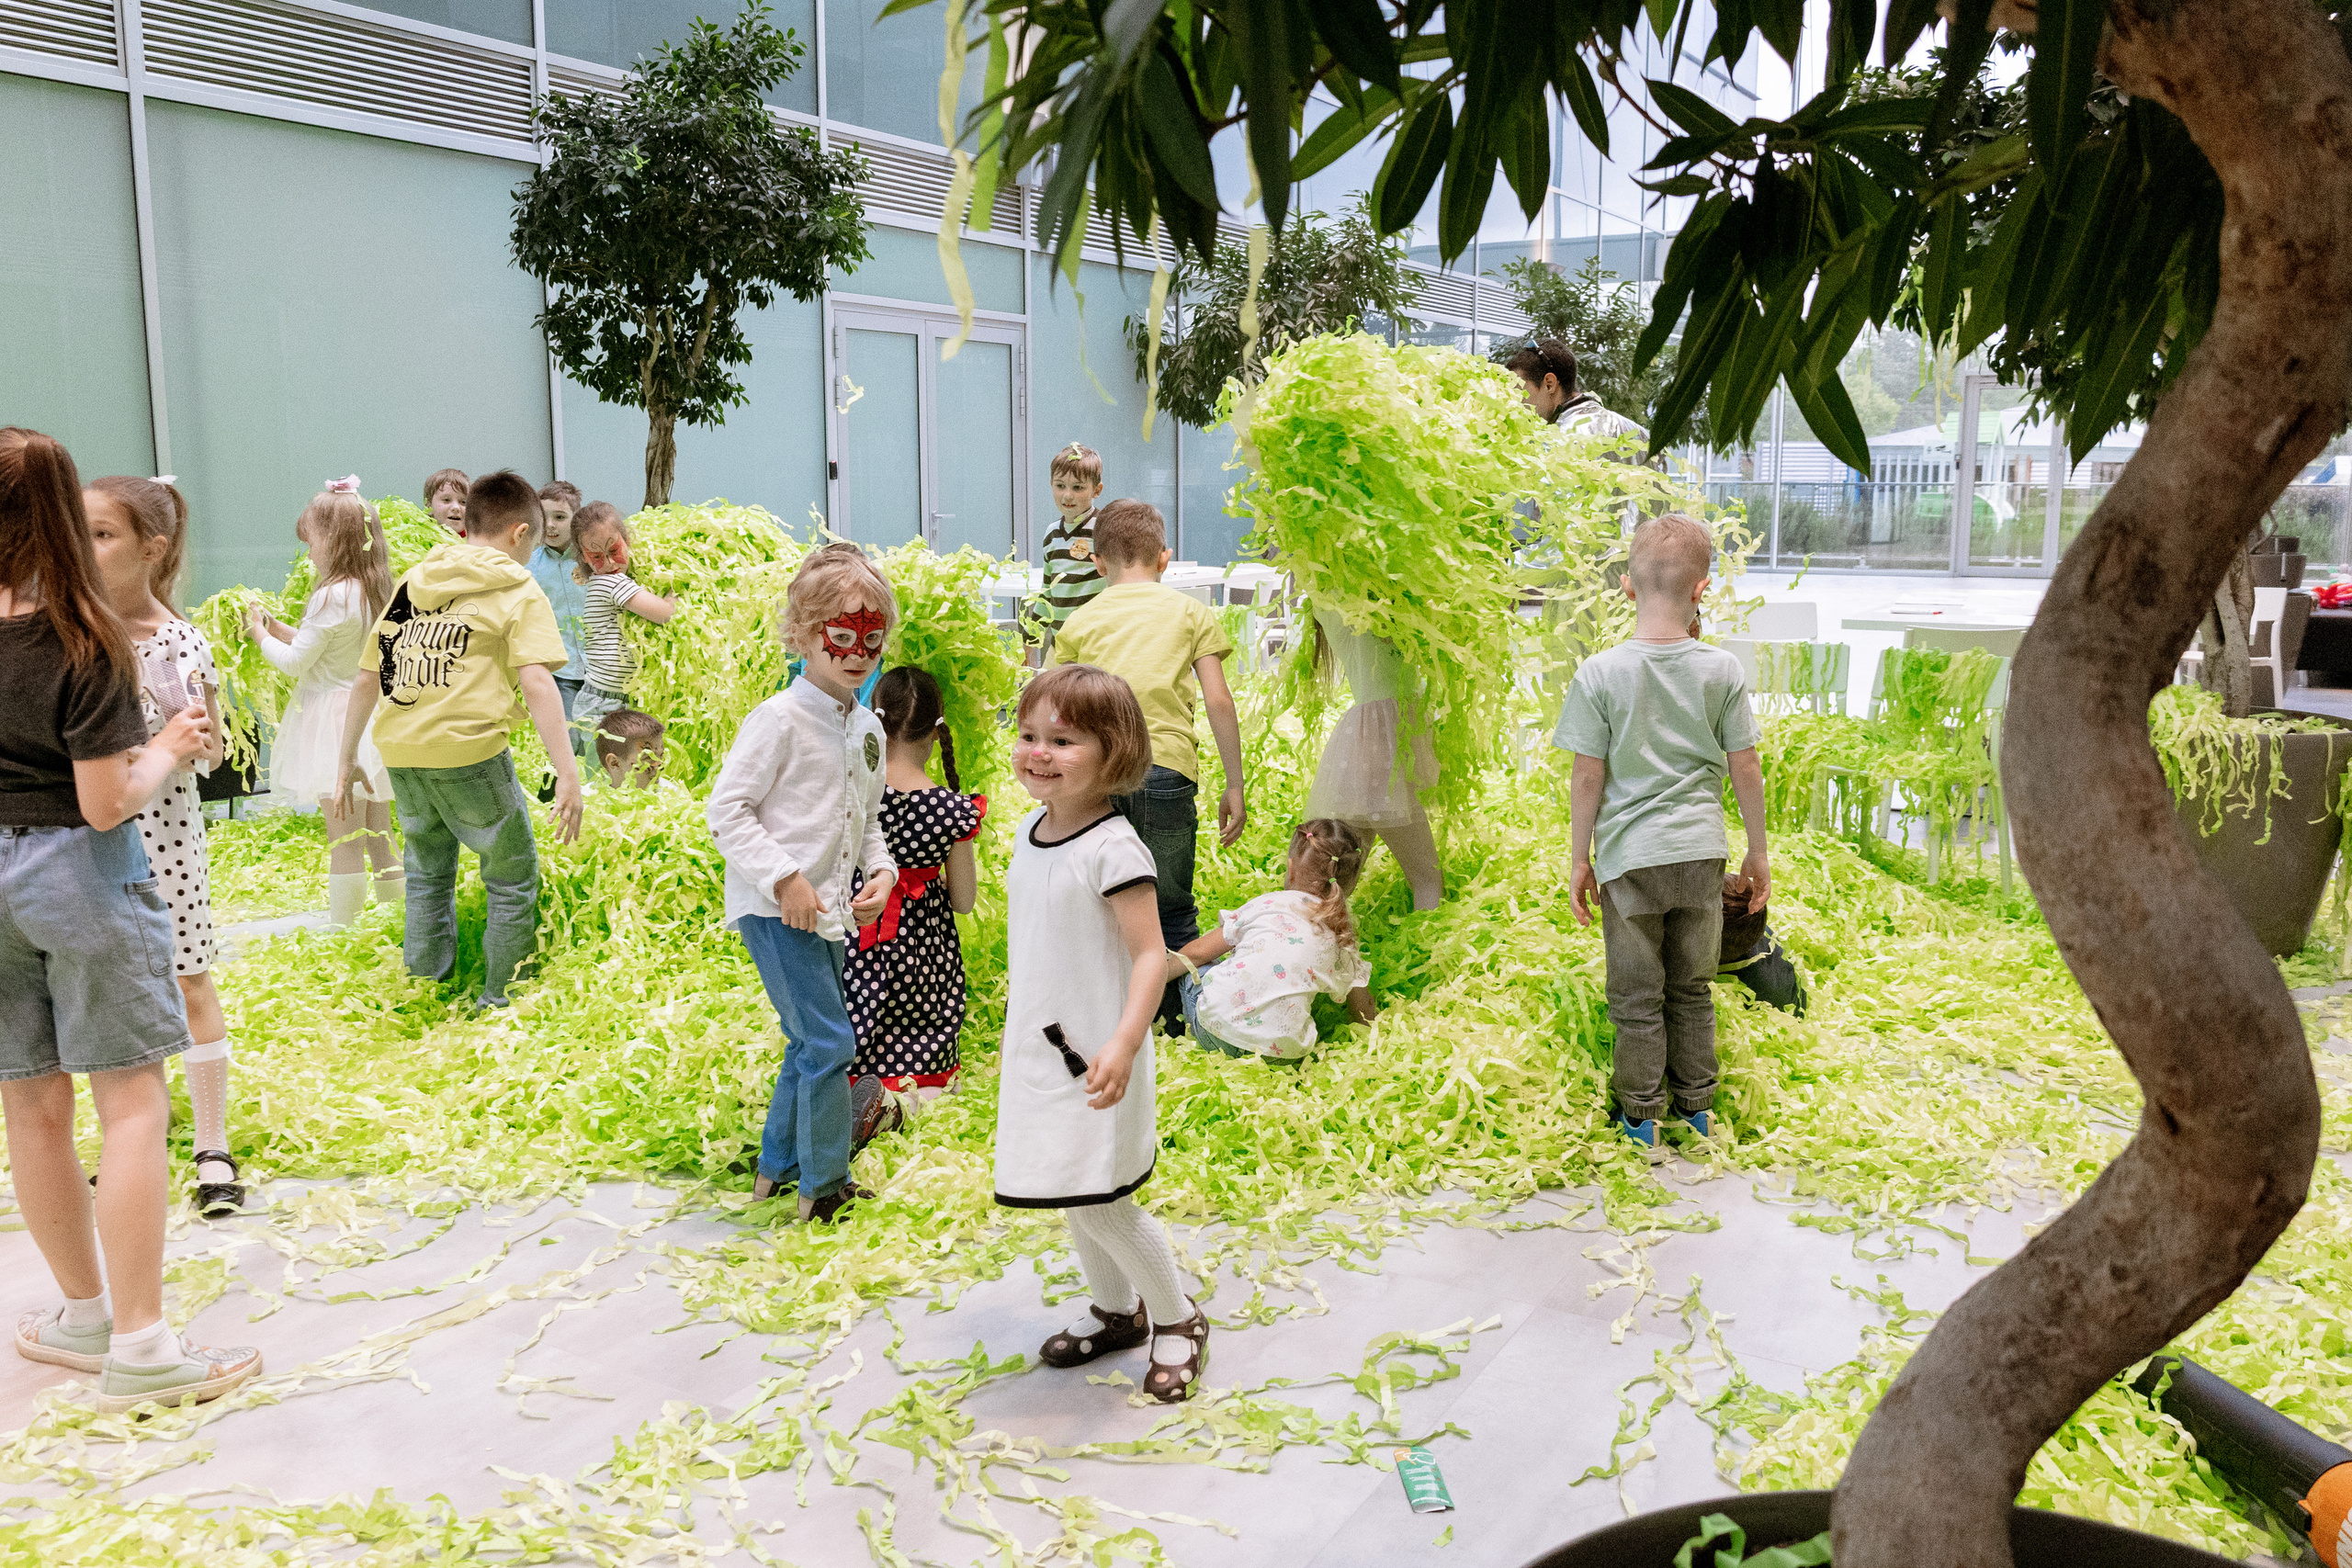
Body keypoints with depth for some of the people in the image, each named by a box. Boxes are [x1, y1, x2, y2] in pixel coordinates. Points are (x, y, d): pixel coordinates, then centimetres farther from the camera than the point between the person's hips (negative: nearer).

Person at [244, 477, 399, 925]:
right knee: (380, 838, 14)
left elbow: (295, 662, -10)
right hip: (372, 715, 9)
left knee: (344, 844, -6)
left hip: (336, 720, -9)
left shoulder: (332, 596, -16)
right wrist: (278, 628, 18)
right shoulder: (377, 591, 9)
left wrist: (259, 635, 6)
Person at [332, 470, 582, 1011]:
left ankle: (426, 985, 32)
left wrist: (347, 758, 27)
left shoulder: (413, 580, 18)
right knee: (513, 880, 10)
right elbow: (536, 682, -13)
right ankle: (499, 1001, 12)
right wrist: (567, 774, -17)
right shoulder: (516, 590, 1)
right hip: (469, 748, -6)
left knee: (428, 873, 26)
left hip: (400, 751, 6)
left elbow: (368, 678, 19)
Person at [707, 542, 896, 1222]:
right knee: (830, 1043, -9)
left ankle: (777, 1167, 34)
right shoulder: (779, 720, -14)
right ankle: (824, 1187, 5)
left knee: (810, 1042, 17)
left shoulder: (868, 729, 9)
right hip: (773, 909, -8)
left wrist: (882, 869, 2)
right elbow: (726, 809, -16)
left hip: (825, 911, 8)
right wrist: (785, 878, -21)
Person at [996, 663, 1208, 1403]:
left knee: (1099, 1201, -1)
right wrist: (1014, 1032, 22)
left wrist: (1124, 1043, -34)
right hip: (1040, 1051, 8)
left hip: (1093, 1059, -8)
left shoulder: (1111, 849, -21)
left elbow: (1151, 955, -23)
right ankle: (1115, 1311, 39)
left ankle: (1177, 1320, 21)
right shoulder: (1032, 831, 5)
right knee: (1071, 1198, 18)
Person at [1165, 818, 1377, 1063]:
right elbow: (1364, 1014, 19)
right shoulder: (1343, 939, 13)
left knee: (1188, 965, 25)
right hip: (1278, 1051, 3)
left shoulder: (1267, 904, 7)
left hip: (1217, 1024, -3)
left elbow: (1199, 952, 13)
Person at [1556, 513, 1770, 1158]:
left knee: (1637, 999, 9)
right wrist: (1758, 851, 13)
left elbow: (1587, 777, -8)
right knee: (1692, 990, 17)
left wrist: (1578, 859, 3)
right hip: (1701, 855, 2)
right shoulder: (1723, 671, -4)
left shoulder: (1598, 674, -11)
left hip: (1629, 859, -2)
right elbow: (1745, 769, 1)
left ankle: (1642, 1123, 18)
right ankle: (1695, 1111, 28)